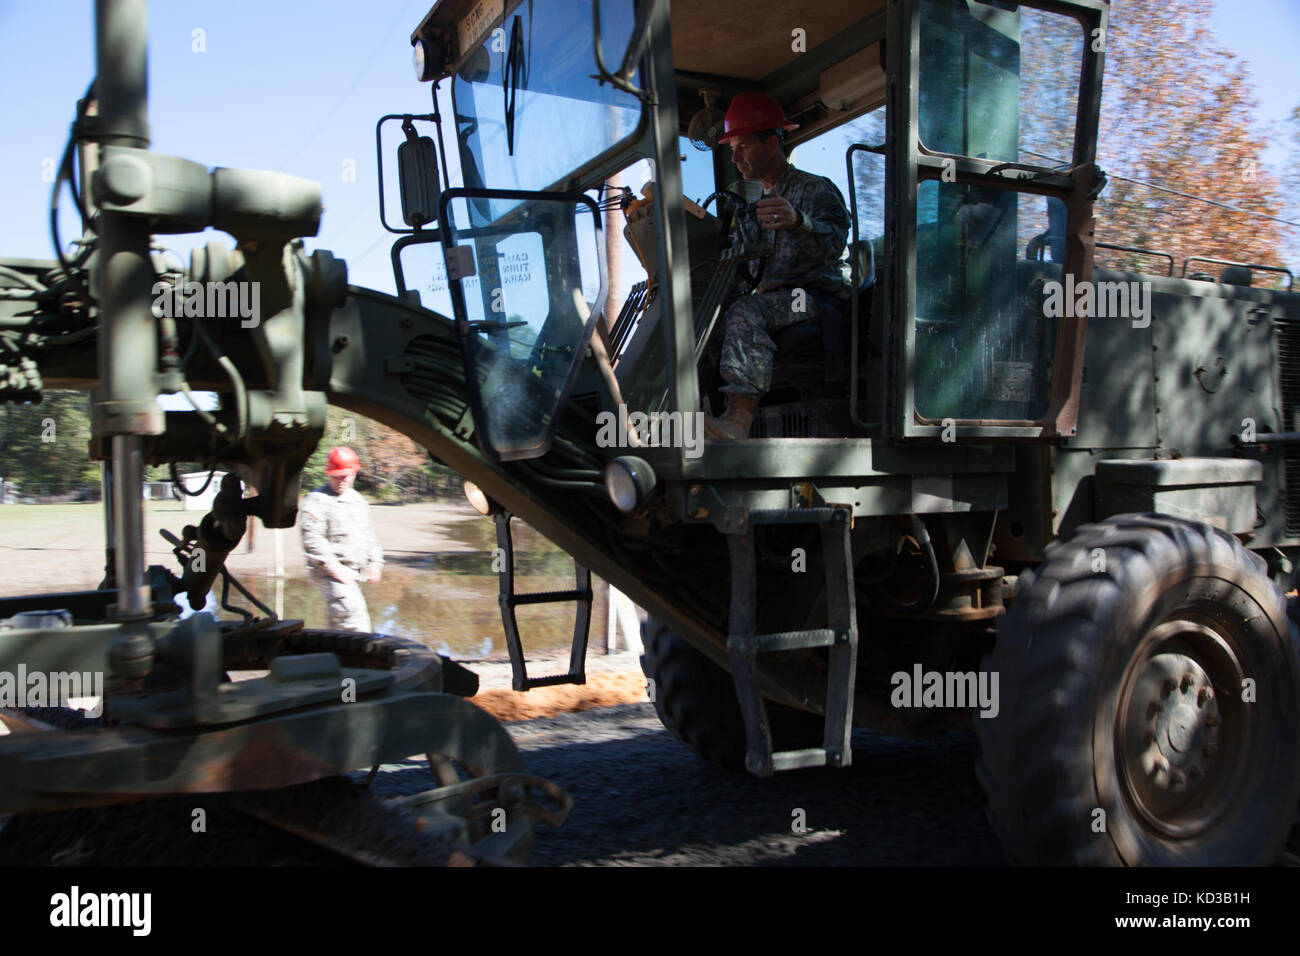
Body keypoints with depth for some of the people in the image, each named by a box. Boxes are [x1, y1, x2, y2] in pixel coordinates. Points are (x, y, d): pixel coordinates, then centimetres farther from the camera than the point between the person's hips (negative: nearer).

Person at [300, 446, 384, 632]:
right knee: (354, 614, -21)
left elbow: (368, 534, 26)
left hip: (354, 574, 8)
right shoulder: (316, 501, -7)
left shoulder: (358, 500, 18)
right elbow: (312, 540, -15)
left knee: (337, 621, 15)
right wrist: (335, 568, -20)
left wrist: (375, 562, 13)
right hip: (329, 573, -8)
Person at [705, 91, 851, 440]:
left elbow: (833, 243, -23)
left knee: (745, 311, -34)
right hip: (773, 297, 8)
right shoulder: (759, 204, 25)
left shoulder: (817, 189, -1)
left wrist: (797, 222, -45)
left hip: (818, 296, -8)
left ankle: (739, 417, -50)